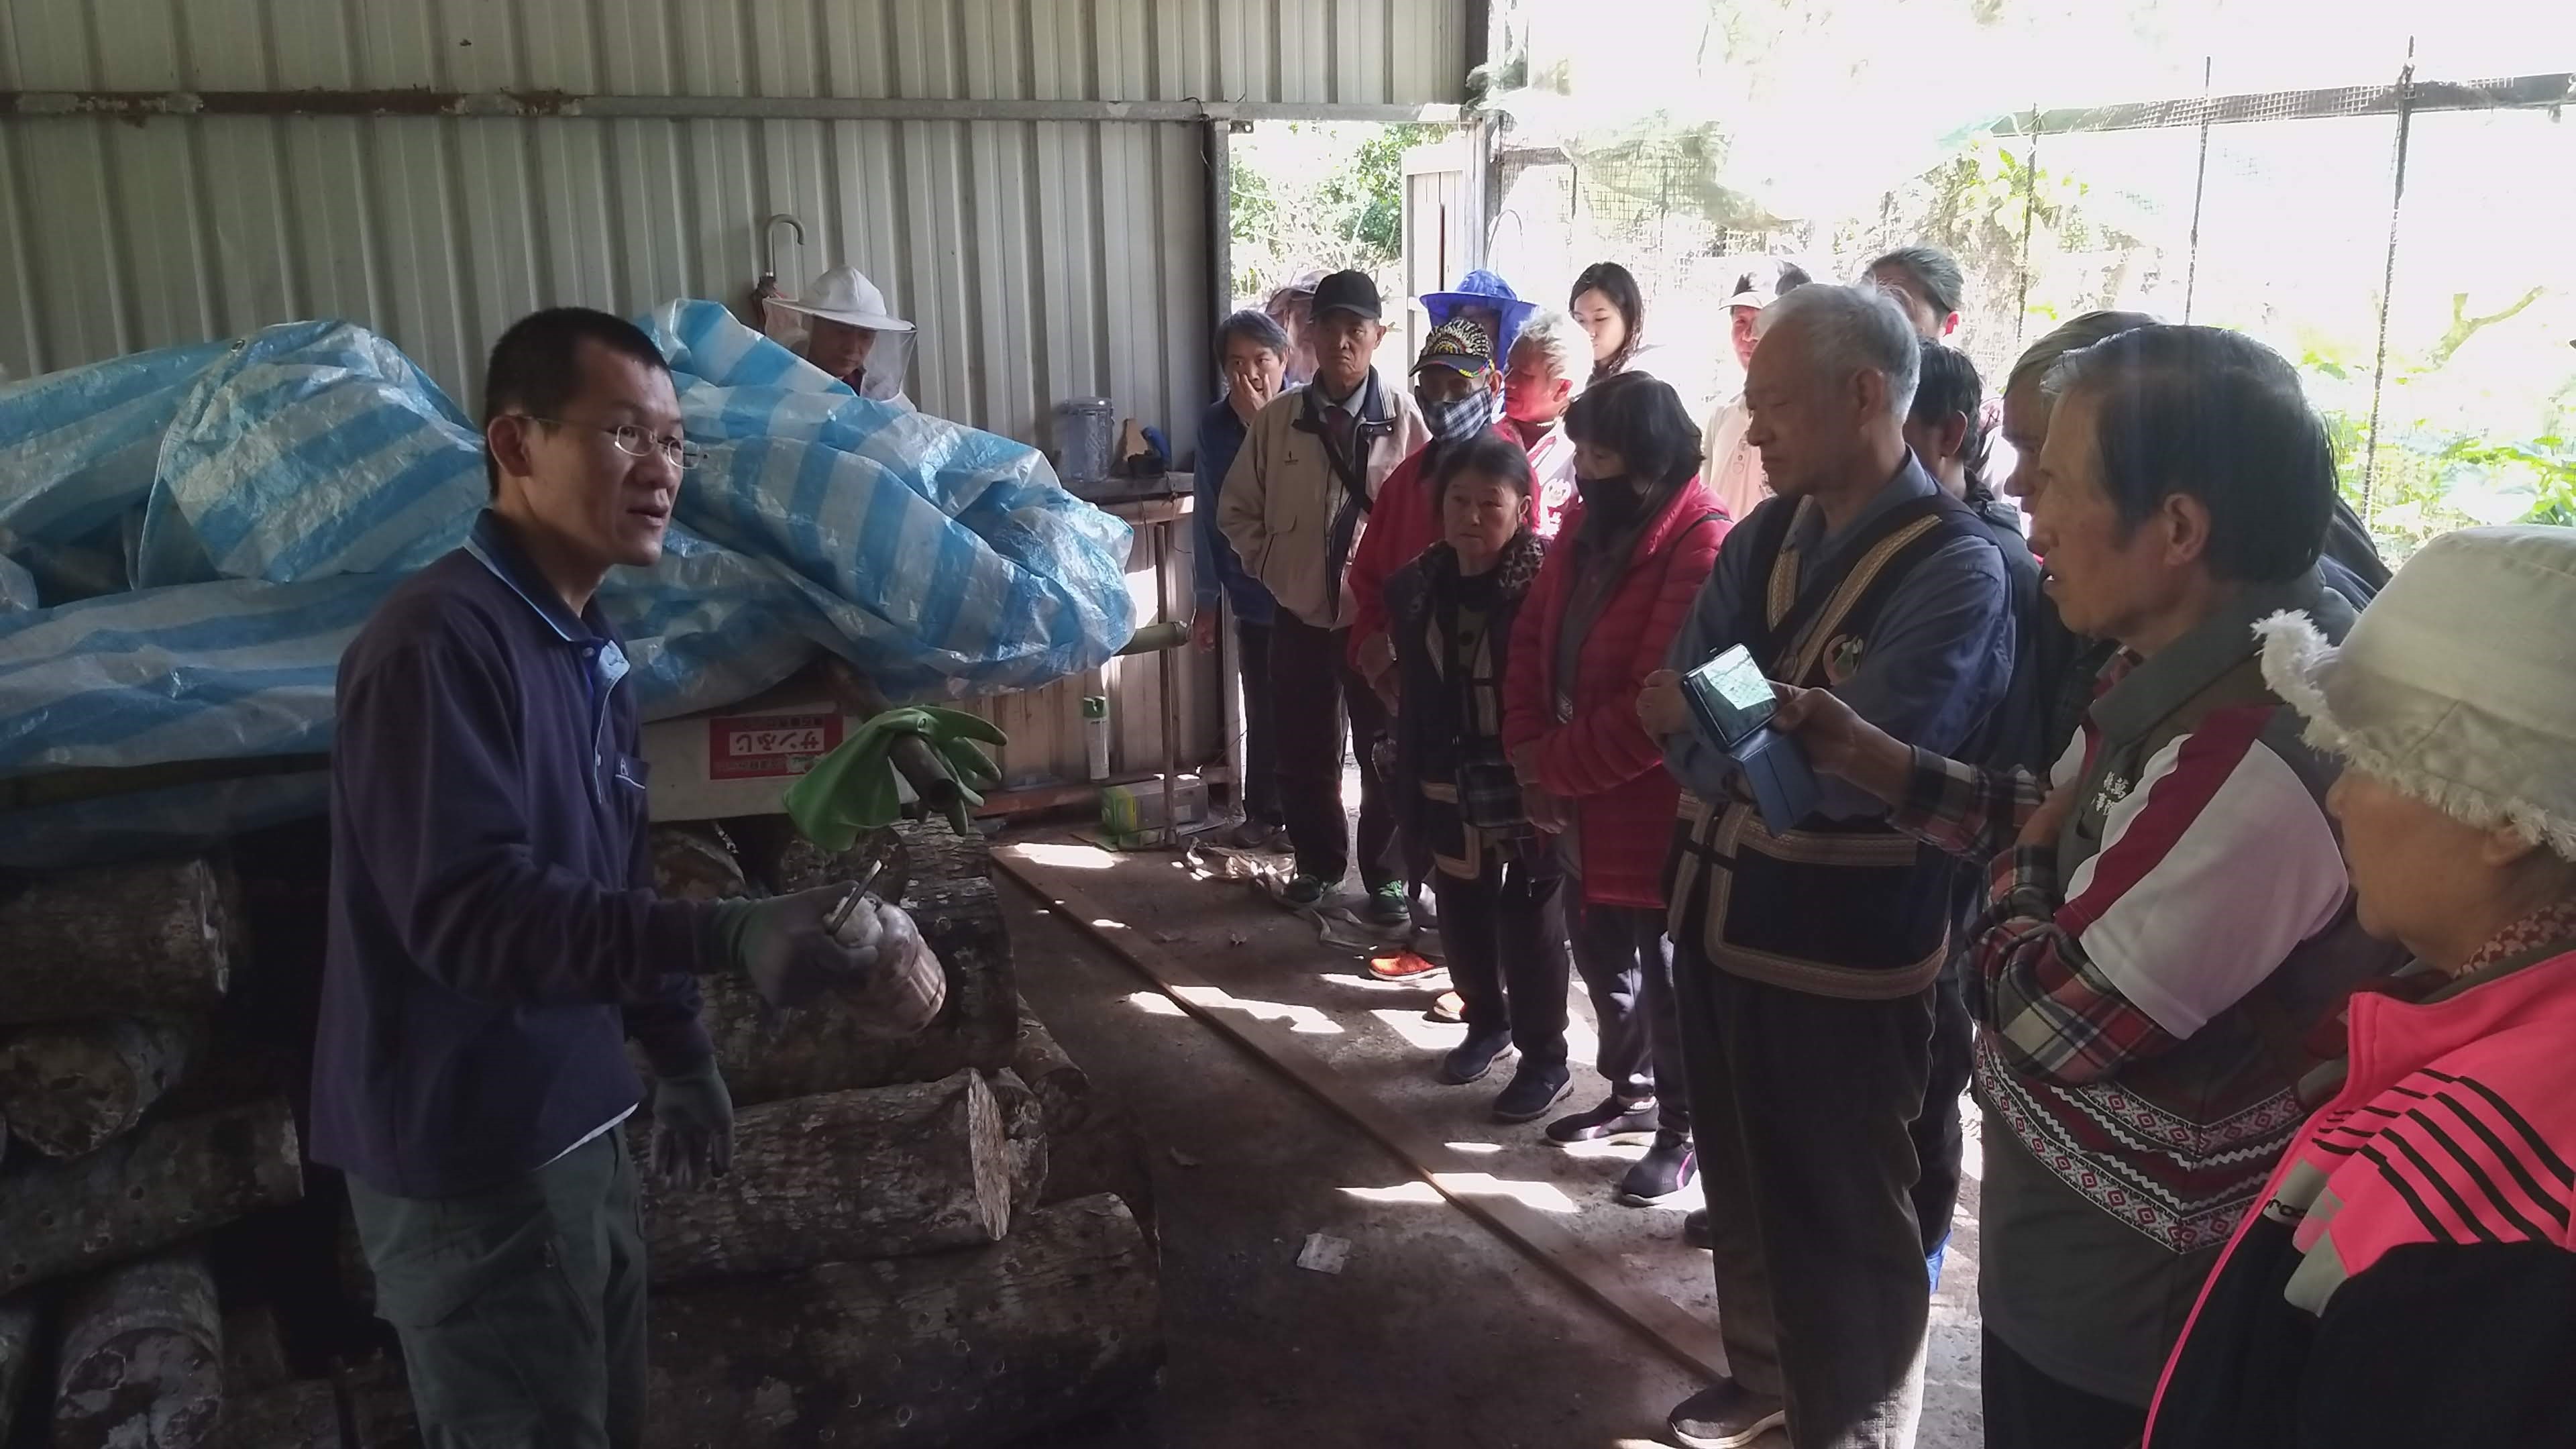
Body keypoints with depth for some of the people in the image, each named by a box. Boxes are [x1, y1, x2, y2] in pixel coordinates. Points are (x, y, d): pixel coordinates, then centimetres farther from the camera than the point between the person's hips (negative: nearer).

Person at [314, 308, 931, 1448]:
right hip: (468, 1149, -9)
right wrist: (728, 939, -40)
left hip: (572, 1122, 9)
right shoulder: (437, 641, -22)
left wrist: (680, 1056, 17)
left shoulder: (584, 647, 8)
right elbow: (467, 910, -31)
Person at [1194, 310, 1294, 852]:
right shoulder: (1215, 424, 0)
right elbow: (1208, 513, 5)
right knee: (1262, 711, 13)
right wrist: (1207, 599, 8)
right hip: (1253, 595, 4)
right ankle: (1263, 813, 27)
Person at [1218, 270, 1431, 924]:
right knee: (1302, 754, 13)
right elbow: (1238, 512, 9)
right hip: (1300, 616, 3)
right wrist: (1272, 568, 1)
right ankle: (1318, 862, 32)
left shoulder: (1403, 415, -9)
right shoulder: (1277, 418, -1)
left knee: (1387, 755, 8)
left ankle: (1386, 875, 23)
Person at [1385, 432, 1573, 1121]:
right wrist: (1411, 791, 8)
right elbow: (1413, 694, 8)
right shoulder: (1416, 584, 2)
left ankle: (1545, 1059, 23)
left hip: (1528, 785, -5)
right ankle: (1486, 1022, 41)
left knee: (1529, 923, 7)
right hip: (1450, 788, 5)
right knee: (1461, 916, 18)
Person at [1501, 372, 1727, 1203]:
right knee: (1602, 961, 23)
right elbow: (1533, 639, 7)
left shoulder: (1703, 548, -24)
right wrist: (1529, 751, -7)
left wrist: (1551, 765, -17)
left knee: (1667, 979, 8)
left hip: (1657, 811, -8)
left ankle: (1683, 1132, 28)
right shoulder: (1587, 524, 5)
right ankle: (1632, 1093, 44)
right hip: (1583, 803, 8)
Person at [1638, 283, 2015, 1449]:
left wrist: (1711, 715, -12)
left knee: (1844, 1222, 11)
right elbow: (1678, 717, 0)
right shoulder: (1763, 537, 5)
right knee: (1743, 1180, 24)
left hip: (1841, 949, -7)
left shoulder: (1954, 569, -17)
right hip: (1721, 915, 7)